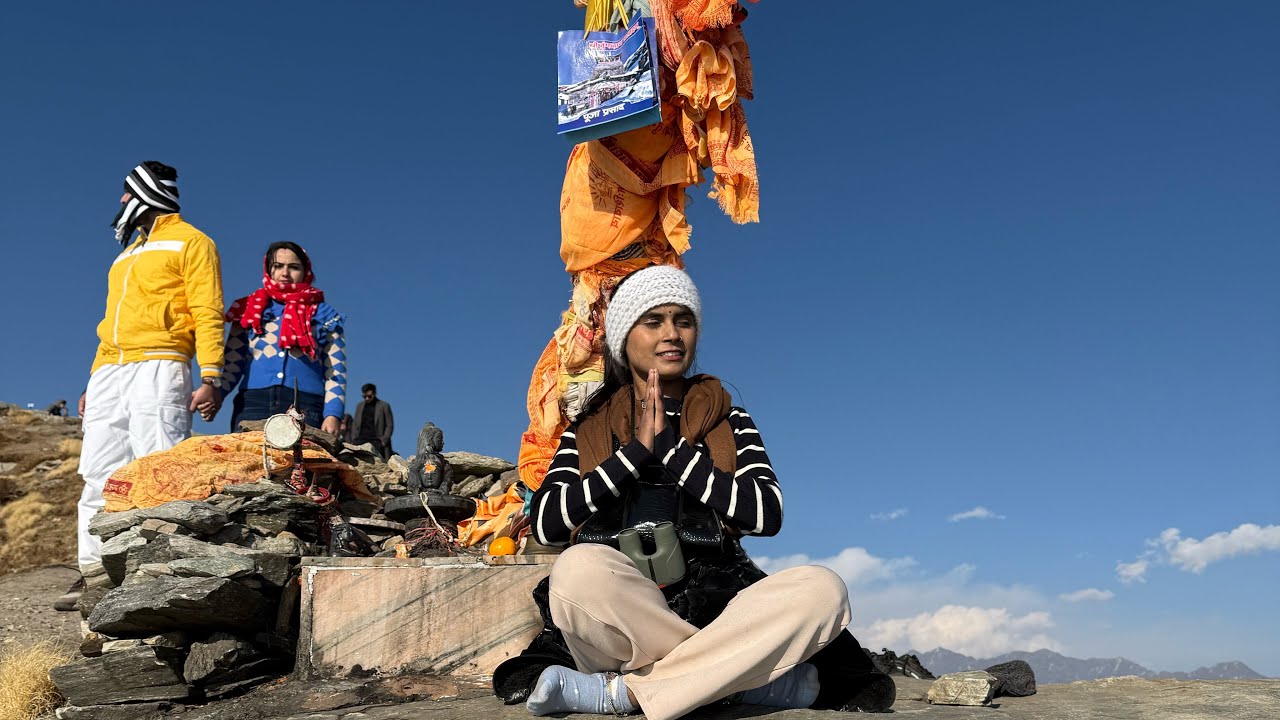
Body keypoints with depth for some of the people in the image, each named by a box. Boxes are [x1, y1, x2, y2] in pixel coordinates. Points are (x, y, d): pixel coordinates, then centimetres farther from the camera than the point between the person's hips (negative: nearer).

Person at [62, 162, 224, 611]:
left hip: (158, 368, -8)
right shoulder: (127, 254, 30)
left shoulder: (189, 242, 6)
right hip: (108, 372, 8)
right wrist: (95, 381, 19)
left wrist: (210, 377, -16)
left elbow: (208, 314, -5)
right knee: (98, 474, 0)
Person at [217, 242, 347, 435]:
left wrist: (332, 415, -7)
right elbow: (233, 365, 15)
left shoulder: (324, 316, 16)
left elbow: (336, 372, 8)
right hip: (253, 403, 1)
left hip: (305, 407, -1)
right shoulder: (250, 311, 21)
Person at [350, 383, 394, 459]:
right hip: (361, 440, 3)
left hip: (376, 441, -3)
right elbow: (355, 424, 20)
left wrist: (384, 440, -8)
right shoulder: (360, 406, 21)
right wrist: (353, 440, 6)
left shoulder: (384, 406, 7)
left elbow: (389, 425, 4)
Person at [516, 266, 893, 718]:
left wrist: (669, 448, -7)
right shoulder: (590, 428, 13)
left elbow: (766, 514, -3)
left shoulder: (728, 421, 15)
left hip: (714, 606, 2)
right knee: (580, 568, -34)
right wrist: (637, 450, -8)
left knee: (822, 588, -27)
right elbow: (545, 523, -3)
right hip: (619, 623, -1)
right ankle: (753, 680, -20)